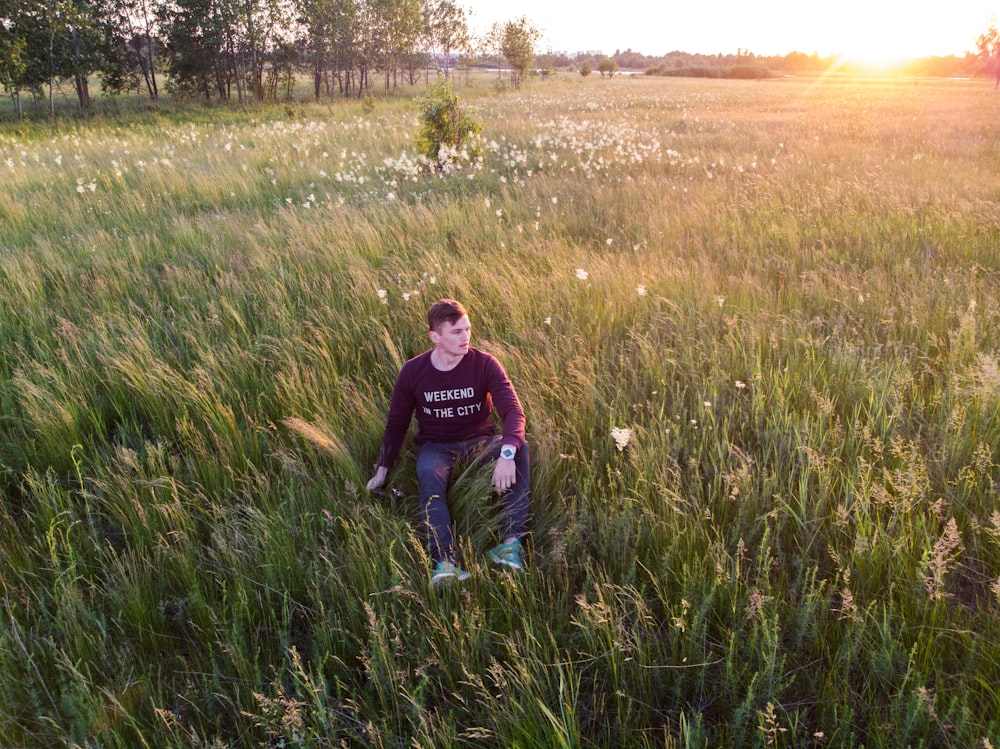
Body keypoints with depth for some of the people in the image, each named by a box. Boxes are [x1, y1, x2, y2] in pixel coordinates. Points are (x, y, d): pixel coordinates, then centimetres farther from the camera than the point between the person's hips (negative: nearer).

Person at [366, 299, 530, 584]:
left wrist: (507, 454, -43)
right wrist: (382, 470, -1)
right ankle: (444, 560, -45)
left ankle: (512, 541, -34)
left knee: (520, 448, -31)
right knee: (428, 474, -36)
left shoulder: (484, 364, -13)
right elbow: (396, 424, 5)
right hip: (436, 446, 0)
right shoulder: (413, 372, -8)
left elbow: (513, 411, -23)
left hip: (479, 441, 0)